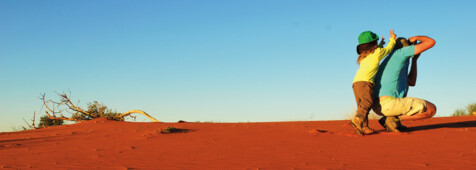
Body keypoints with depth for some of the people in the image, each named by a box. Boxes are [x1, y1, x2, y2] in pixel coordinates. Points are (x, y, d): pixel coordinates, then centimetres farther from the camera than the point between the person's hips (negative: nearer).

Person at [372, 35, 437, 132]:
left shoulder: (386, 62, 30)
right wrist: (416, 38, 25)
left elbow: (412, 83, 36)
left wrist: (414, 60, 37)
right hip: (389, 104, -9)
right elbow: (431, 42, 5)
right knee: (431, 109, 0)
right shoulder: (401, 52, 4)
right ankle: (393, 119, -7)